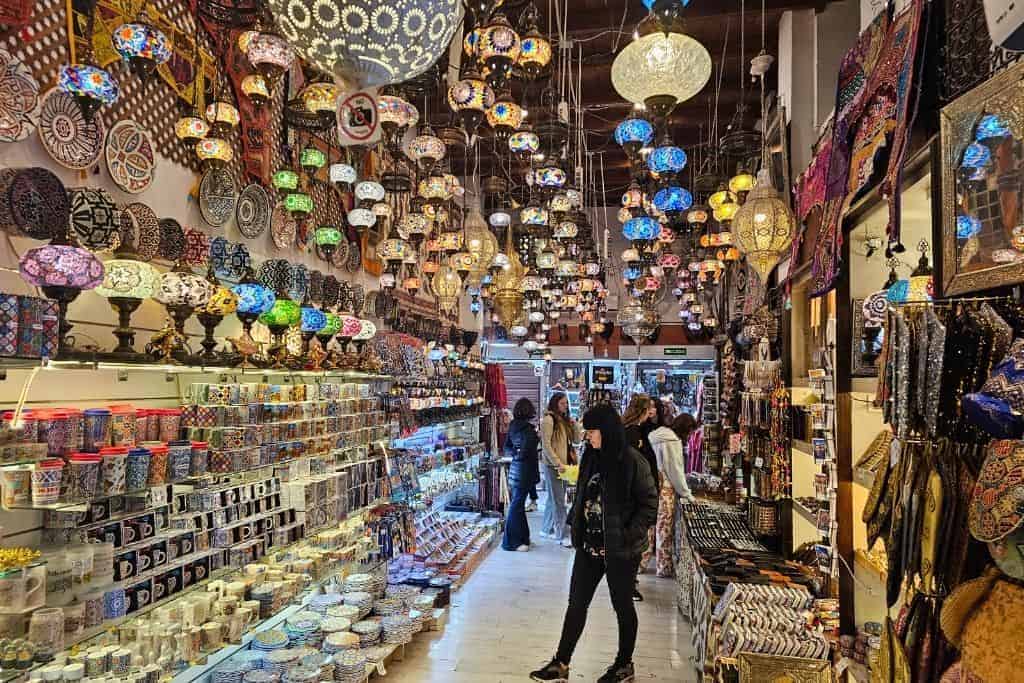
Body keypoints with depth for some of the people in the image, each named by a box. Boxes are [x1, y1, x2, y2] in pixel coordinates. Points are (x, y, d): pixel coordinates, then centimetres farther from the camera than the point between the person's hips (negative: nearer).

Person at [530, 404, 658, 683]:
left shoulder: (632, 461, -16)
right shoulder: (591, 457, 4)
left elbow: (650, 502, -14)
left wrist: (629, 535, -18)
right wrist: (575, 522, 8)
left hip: (620, 550, -6)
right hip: (589, 545, 6)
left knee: (622, 605, 12)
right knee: (576, 603, 11)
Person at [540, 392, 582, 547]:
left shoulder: (565, 420, 13)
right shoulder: (548, 419, -11)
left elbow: (577, 439, 11)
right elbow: (546, 445, -16)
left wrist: (575, 424, -4)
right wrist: (558, 464, -18)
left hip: (563, 465, 8)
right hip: (553, 466, -8)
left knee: (553, 499, 16)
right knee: (559, 502, -4)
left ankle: (546, 529, 27)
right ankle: (561, 536, 2)